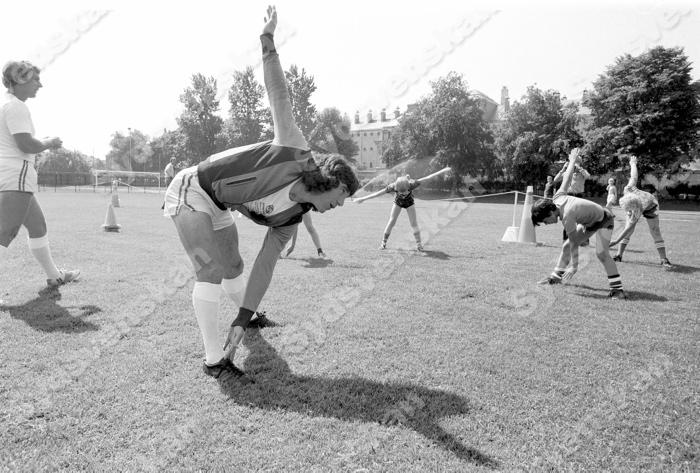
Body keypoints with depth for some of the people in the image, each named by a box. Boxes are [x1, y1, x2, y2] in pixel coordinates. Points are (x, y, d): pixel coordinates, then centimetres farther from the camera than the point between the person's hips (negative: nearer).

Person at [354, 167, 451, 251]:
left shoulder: (411, 184, -40)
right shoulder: (393, 186, -38)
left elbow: (427, 178, -38)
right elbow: (378, 193, -33)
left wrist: (442, 171, -38)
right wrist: (363, 199, -31)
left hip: (409, 202, 0)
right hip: (398, 202, 0)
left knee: (414, 223, -7)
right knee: (391, 221, -6)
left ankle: (418, 243, 4)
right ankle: (384, 242, 4)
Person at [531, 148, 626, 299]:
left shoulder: (567, 216, -37)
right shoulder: (557, 198, -16)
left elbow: (574, 243, -31)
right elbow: (567, 178, -4)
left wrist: (574, 267, -24)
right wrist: (572, 161, 14)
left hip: (604, 219, -9)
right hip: (589, 221, 9)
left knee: (601, 252, -28)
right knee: (566, 246, 6)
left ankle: (617, 288, -22)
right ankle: (556, 277, 18)